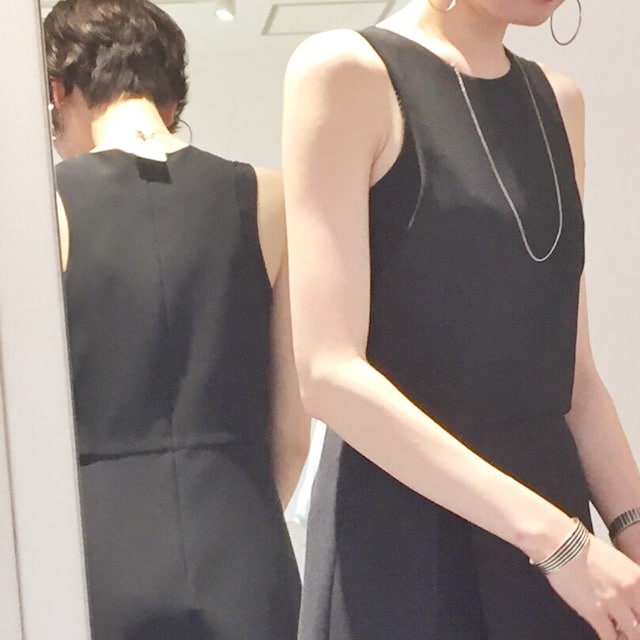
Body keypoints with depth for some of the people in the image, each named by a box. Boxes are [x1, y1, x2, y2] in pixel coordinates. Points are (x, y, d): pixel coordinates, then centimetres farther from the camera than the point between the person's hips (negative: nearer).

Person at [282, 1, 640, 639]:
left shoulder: (557, 100, 9)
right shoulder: (346, 71, -10)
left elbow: (570, 373, 10)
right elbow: (330, 373, -18)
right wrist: (558, 538, -20)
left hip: (550, 506, 6)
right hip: (401, 532, -6)